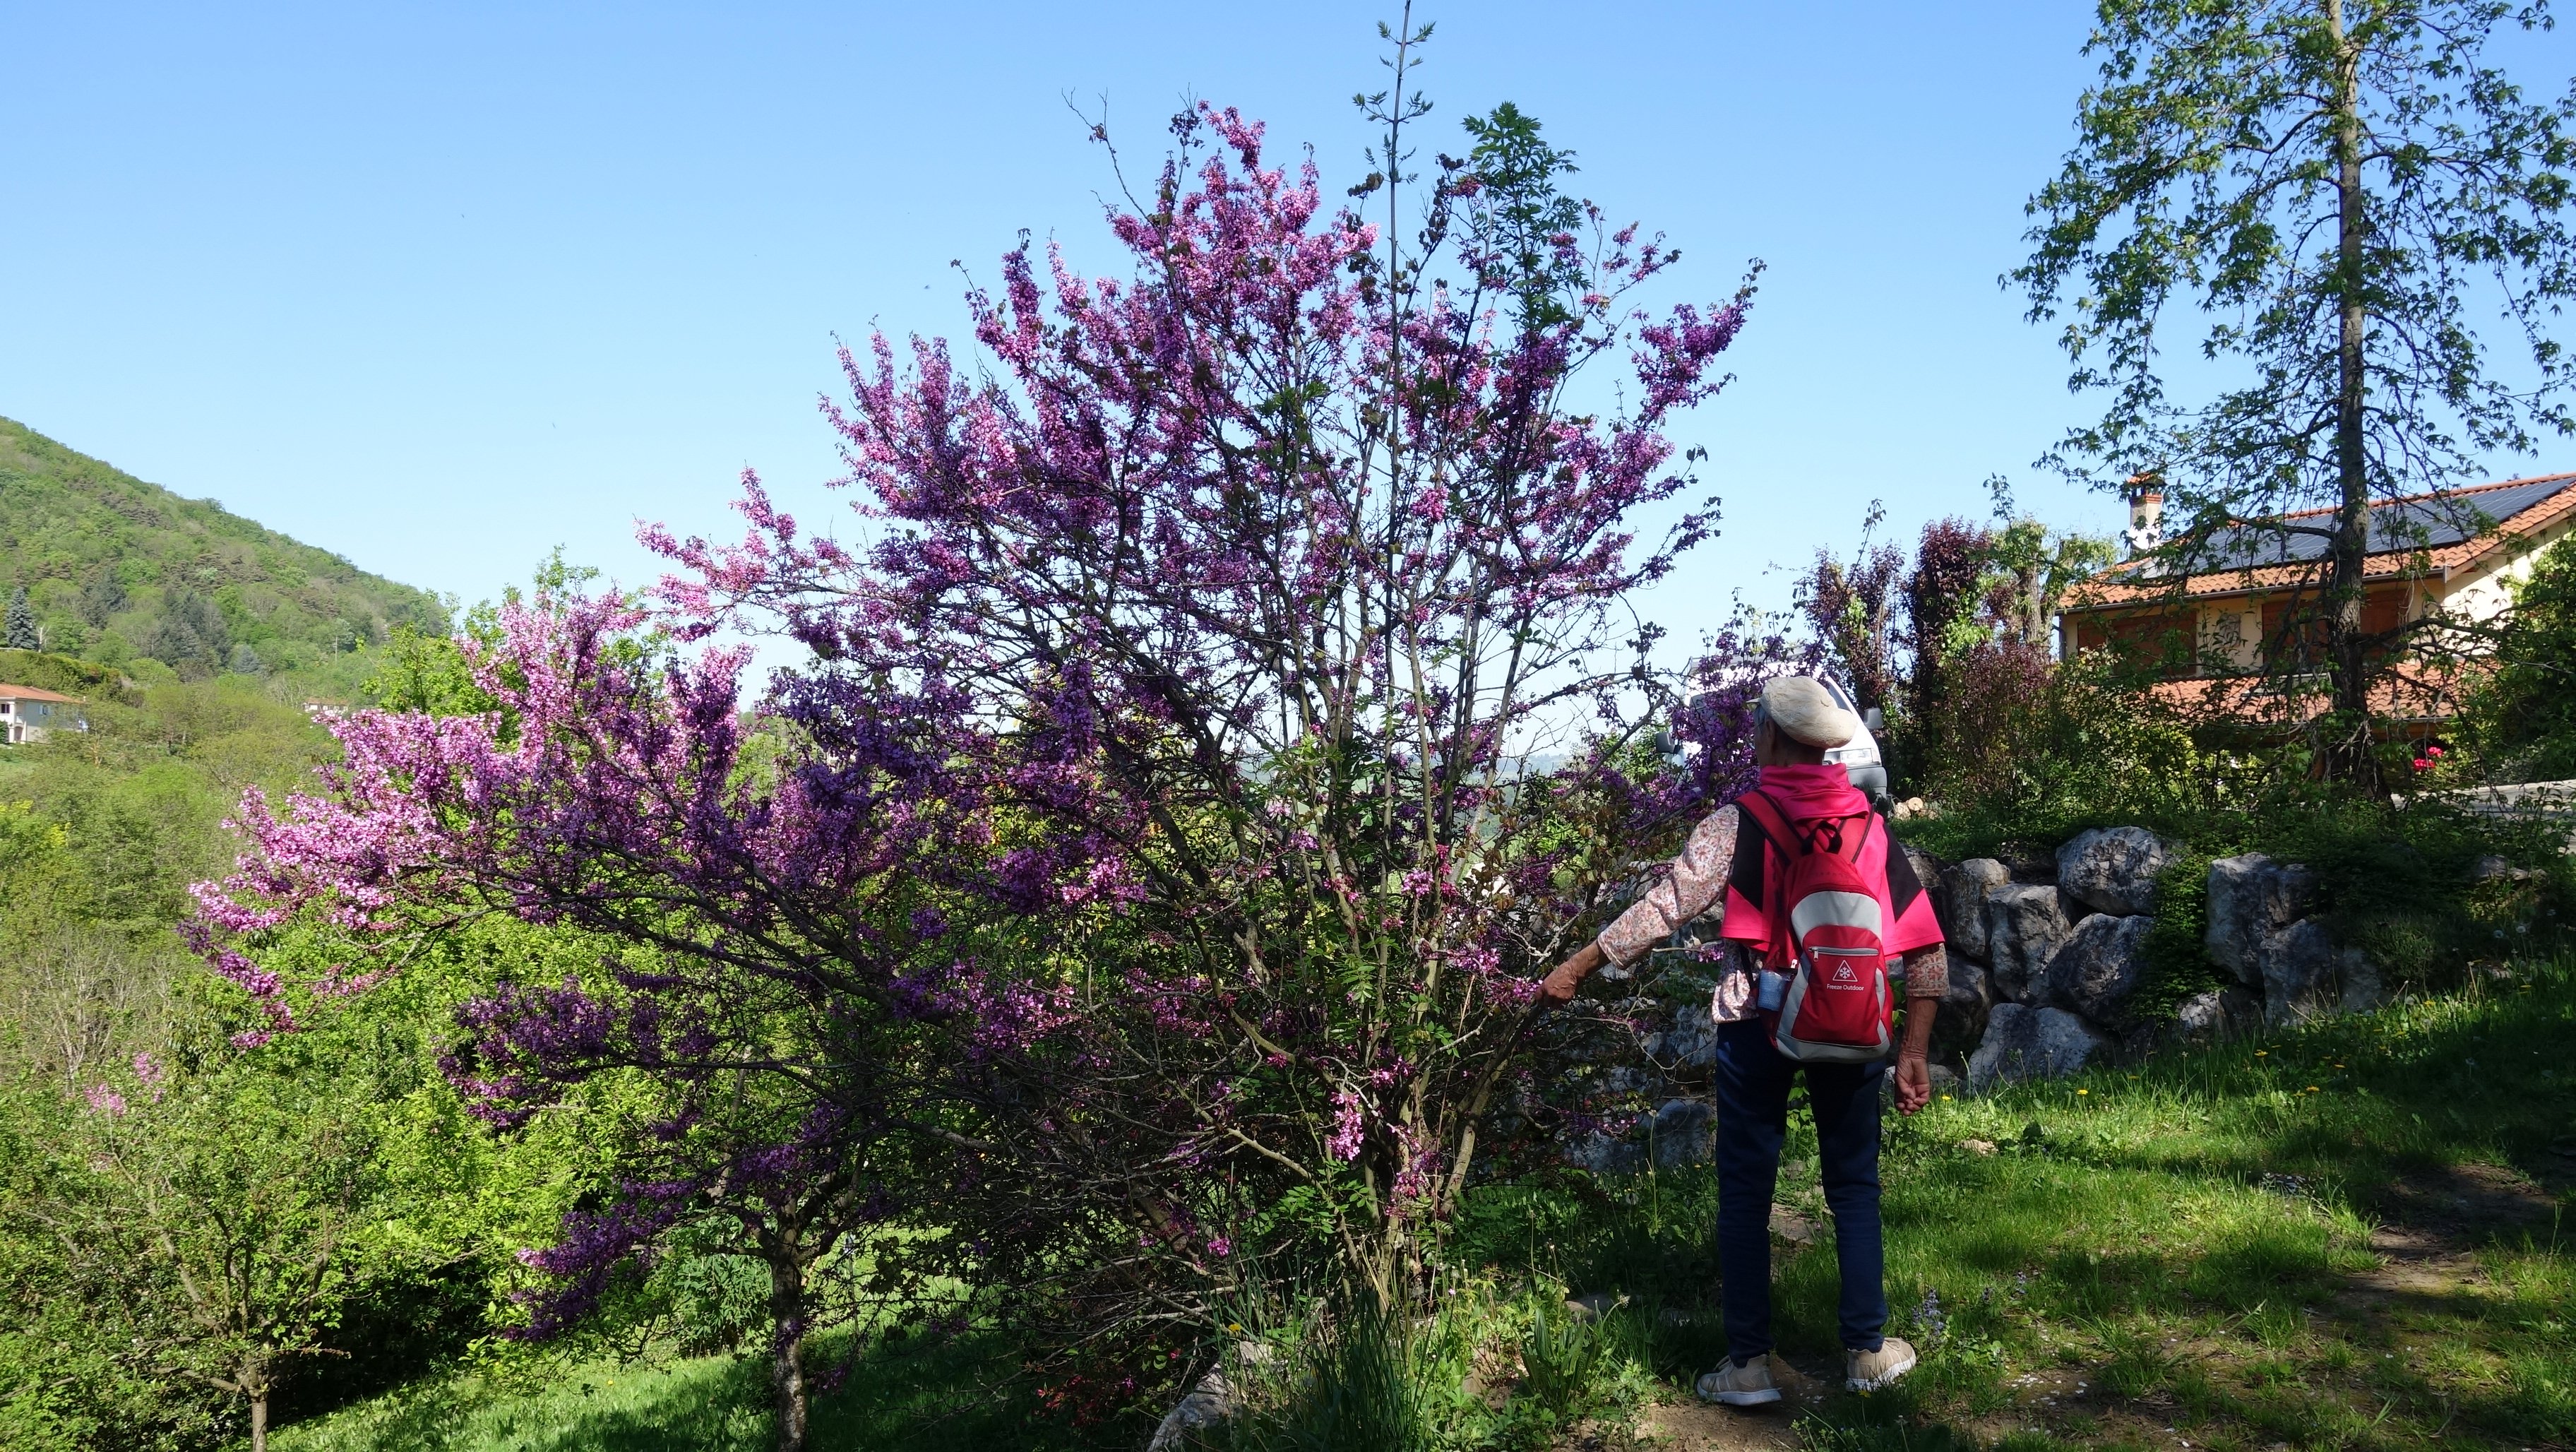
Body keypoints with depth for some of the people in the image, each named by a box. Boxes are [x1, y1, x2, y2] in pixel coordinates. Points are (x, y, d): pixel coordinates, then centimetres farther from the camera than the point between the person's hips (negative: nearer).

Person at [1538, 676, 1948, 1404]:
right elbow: (1925, 946, 1)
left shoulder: (1736, 825, -8)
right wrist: (1914, 1052, 5)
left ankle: (1749, 1364, 11)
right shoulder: (1872, 825, 3)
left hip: (1756, 1023, -3)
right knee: (1854, 1188, 16)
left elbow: (1659, 911, -8)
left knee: (1745, 1193, 7)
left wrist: (1576, 967, 3)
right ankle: (1868, 1351, 22)